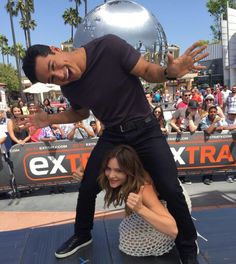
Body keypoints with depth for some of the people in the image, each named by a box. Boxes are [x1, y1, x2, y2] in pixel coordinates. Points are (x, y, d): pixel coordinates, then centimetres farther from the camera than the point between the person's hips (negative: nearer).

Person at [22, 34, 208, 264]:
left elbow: (148, 71, -16)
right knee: (87, 188, 7)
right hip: (112, 135, 4)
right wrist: (49, 119, 1)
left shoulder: (109, 46, -23)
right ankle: (82, 235, 40)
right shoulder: (68, 88, -8)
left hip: (145, 129, -3)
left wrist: (170, 71, -38)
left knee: (170, 190, -8)